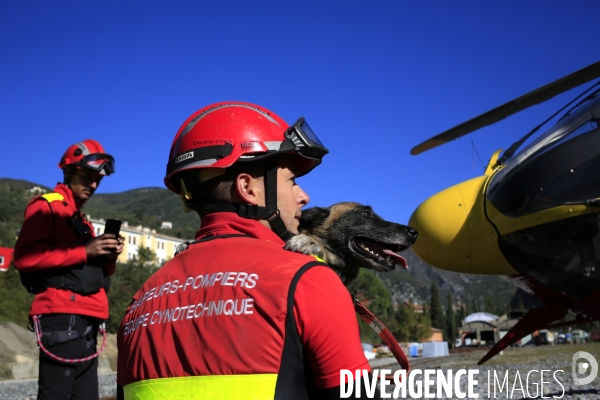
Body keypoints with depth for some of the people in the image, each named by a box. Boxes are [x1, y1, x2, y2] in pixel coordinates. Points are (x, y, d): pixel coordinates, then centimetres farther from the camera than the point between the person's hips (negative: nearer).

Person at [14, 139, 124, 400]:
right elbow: (25, 256, -15)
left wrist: (107, 258, 4)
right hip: (61, 317, -9)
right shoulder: (46, 206, 1)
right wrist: (83, 251, -16)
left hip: (85, 320, 9)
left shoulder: (81, 219, 27)